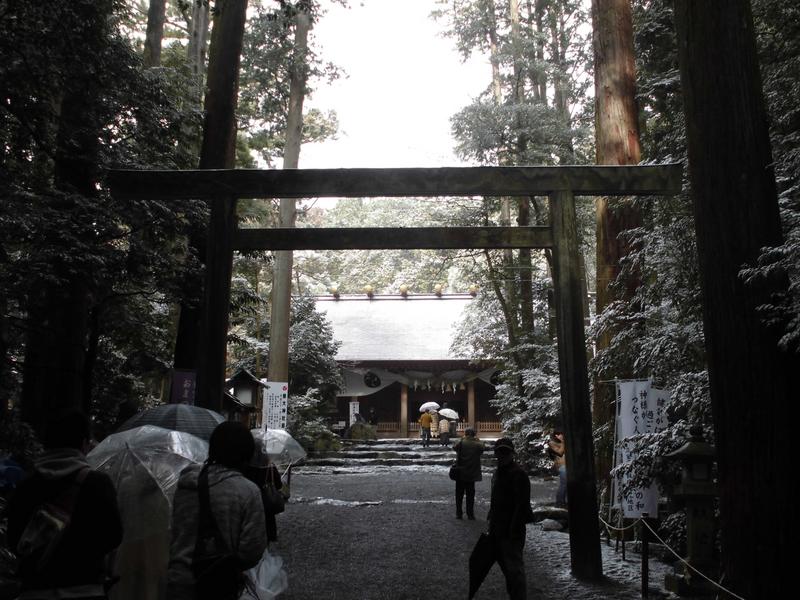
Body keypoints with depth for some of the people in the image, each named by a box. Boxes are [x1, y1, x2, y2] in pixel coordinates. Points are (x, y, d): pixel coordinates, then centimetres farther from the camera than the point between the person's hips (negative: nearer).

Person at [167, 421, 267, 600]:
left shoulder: (184, 484, -2)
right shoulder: (248, 491, -18)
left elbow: (177, 533, 7)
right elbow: (252, 550, -15)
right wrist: (232, 567, 4)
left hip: (178, 584, 5)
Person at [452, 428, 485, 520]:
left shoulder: (461, 443, -11)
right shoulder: (477, 444, -9)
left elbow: (454, 447, 9)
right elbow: (483, 448, 12)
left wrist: (461, 439, 14)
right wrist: (478, 440, 15)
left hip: (460, 473, 0)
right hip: (472, 474, 0)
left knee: (459, 495, 10)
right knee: (470, 495, 9)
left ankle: (458, 514, 13)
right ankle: (470, 515, 10)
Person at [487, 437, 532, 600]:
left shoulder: (518, 474, -16)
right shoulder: (498, 473, 15)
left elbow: (522, 505, -21)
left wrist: (514, 530, -23)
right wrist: (491, 523, 19)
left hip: (511, 530, -10)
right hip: (498, 529, 10)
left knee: (514, 567, -4)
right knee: (504, 564, 19)